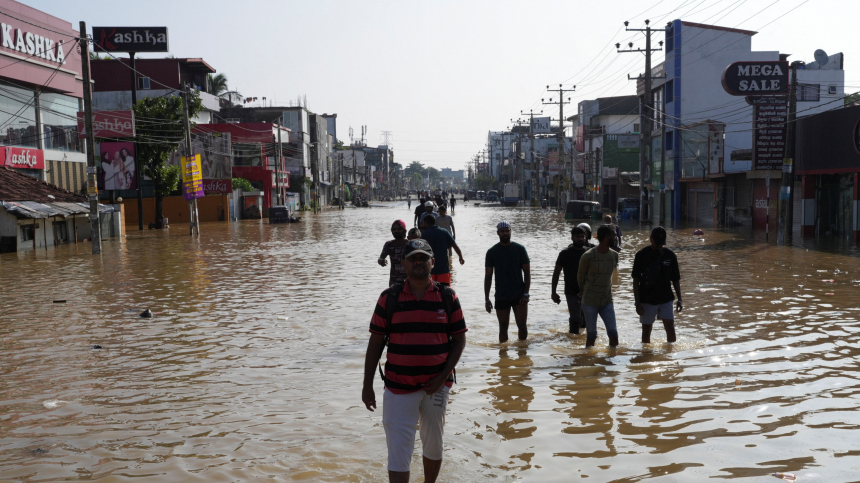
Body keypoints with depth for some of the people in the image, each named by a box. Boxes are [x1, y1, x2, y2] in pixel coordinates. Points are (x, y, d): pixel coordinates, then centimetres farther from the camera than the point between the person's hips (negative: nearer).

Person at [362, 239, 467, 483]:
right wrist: (367, 385, -1)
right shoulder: (389, 298, -2)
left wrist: (443, 376, -9)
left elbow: (459, 339, 2)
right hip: (398, 387, -1)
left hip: (436, 387, 1)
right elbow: (375, 342, 2)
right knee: (398, 454, -4)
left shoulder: (448, 297, -1)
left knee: (433, 446, 17)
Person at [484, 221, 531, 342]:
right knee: (503, 328, 6)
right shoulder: (492, 252, 1)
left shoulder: (520, 249, 0)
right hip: (501, 297, 1)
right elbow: (488, 276, 3)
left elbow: (527, 272, 1)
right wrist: (487, 299, -2)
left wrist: (526, 294, -8)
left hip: (519, 295, -1)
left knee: (522, 326, -3)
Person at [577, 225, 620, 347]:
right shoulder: (588, 256, -14)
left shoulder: (614, 255, 2)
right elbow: (580, 277, 2)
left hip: (607, 301, 4)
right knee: (591, 335, 0)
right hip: (590, 302, -4)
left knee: (613, 333, -3)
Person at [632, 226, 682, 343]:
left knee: (670, 328, -4)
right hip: (647, 300, -2)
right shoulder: (641, 255, -5)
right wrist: (637, 302, -9)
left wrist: (679, 299, 4)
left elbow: (675, 279, 10)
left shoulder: (670, 255, 2)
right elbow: (636, 280, -4)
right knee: (646, 330, 6)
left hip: (666, 299, 2)